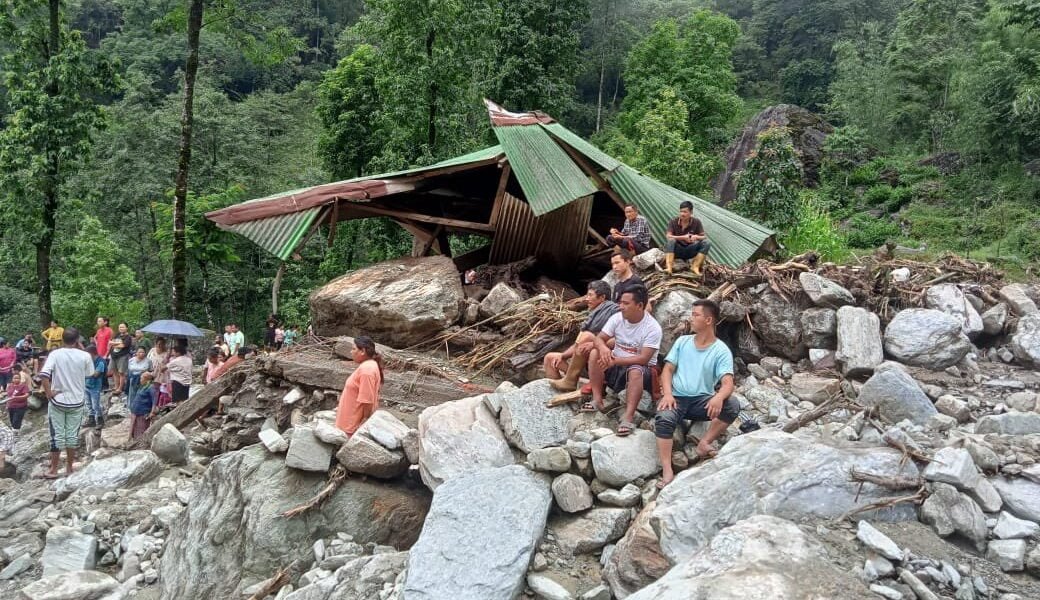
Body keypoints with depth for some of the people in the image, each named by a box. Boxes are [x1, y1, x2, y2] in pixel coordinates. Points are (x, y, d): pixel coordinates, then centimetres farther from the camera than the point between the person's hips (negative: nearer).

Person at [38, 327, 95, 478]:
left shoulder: (55, 354, -10)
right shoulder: (85, 356, -8)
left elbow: (43, 374, -22)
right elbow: (90, 375, 4)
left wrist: (48, 393, -11)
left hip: (57, 401, -1)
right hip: (76, 402, 1)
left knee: (57, 435, 6)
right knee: (73, 435, 9)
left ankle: (53, 470, 12)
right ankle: (69, 468, 17)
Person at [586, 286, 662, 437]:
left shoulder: (653, 328, -19)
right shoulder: (617, 318, -4)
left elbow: (643, 359, -25)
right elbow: (599, 339, -6)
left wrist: (615, 361, -31)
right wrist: (603, 348, -31)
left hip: (641, 369, -5)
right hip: (615, 365, 5)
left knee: (636, 371, -39)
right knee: (595, 353, -20)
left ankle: (628, 418, -43)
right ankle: (597, 400, -17)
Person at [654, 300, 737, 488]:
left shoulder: (721, 350, -1)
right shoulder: (682, 341, 9)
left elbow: (727, 383, -14)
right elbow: (668, 370, 6)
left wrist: (719, 397, -39)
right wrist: (667, 394, -14)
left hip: (702, 400, -1)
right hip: (677, 397, 1)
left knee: (732, 406, -28)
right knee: (664, 419, -32)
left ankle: (704, 443, -16)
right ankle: (667, 472, -36)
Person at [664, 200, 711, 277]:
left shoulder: (696, 222, -5)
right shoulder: (673, 222, -10)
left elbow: (704, 237, -5)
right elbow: (668, 236, -19)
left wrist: (696, 237, -29)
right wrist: (683, 237, -32)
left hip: (689, 251, 2)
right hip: (677, 251, -2)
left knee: (707, 243, -22)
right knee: (671, 241, -34)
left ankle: (695, 267, -28)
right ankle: (669, 267, -45)